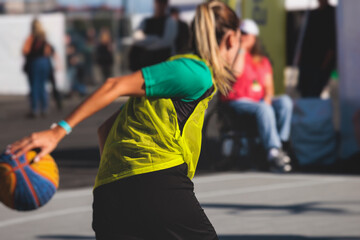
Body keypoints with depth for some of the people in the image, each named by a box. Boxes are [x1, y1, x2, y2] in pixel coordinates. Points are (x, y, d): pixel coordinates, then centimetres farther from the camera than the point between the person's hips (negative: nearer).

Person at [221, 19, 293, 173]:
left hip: (259, 101, 6)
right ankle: (273, 153, -47)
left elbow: (268, 85, 14)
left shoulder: (262, 61, 21)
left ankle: (281, 143, -28)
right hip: (237, 102, -5)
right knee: (263, 109, -36)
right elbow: (236, 72, -16)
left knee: (285, 101, -23)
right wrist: (241, 49, -8)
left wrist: (267, 99, -8)